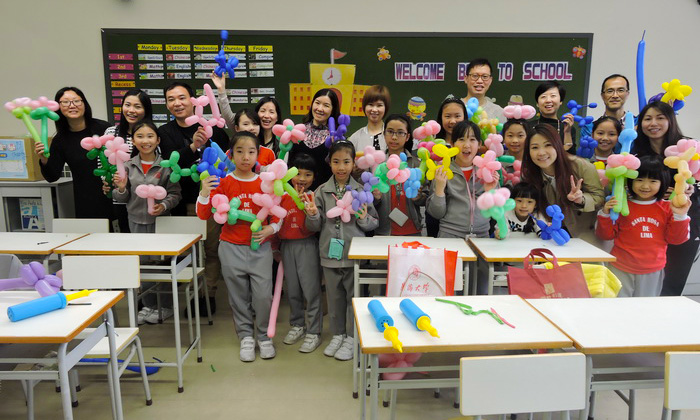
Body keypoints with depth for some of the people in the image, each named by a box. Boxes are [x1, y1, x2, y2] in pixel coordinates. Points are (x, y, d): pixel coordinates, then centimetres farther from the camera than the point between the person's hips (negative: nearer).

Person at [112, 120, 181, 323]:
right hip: (136, 222, 3)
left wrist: (164, 206, -24)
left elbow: (175, 193, -6)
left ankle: (165, 306, 23)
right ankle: (148, 305, 28)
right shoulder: (128, 166, 3)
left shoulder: (166, 166, -7)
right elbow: (121, 199, 8)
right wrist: (121, 188, -12)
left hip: (160, 221, -3)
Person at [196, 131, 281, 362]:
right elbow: (203, 215, -3)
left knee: (263, 295, -2)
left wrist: (270, 229, -11)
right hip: (231, 248, 0)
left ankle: (264, 336, 21)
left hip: (260, 247, 0)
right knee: (239, 296, 10)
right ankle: (246, 337, 28)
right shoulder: (223, 183, -3)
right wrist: (204, 193, -20)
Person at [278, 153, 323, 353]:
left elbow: (307, 228, -17)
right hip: (287, 246, 5)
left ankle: (314, 332, 10)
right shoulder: (283, 197, 4)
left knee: (311, 289, -2)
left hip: (307, 245, -5)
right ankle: (297, 325, 33)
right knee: (292, 290, 16)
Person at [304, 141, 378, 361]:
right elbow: (315, 226, 3)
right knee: (334, 297, 15)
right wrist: (312, 215, -17)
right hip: (330, 253, 2)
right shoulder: (322, 191, 1)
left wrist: (364, 219, -18)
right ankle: (337, 334, 33)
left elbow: (374, 223, 3)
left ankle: (351, 338, 25)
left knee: (354, 296, 8)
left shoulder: (361, 191, -2)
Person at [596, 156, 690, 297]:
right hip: (621, 269, -2)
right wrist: (605, 214, -17)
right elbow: (607, 235, -3)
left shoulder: (667, 208, 0)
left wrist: (680, 216, -11)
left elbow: (676, 239, 1)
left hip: (653, 271, 3)